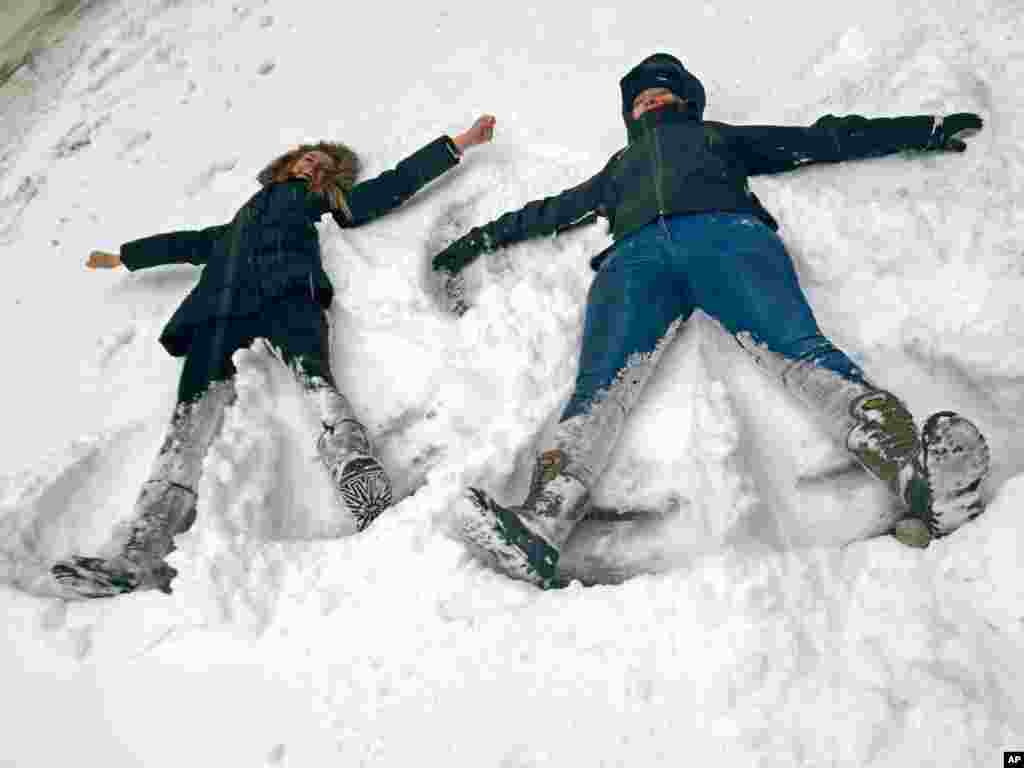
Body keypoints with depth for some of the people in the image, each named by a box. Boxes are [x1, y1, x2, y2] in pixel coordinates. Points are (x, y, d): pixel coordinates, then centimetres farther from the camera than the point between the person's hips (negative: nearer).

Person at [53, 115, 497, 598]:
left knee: (313, 375, -35)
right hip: (218, 308, 3)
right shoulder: (239, 223, 42)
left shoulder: (326, 202, 32)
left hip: (287, 291, -3)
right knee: (191, 415, -20)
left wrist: (457, 143, 24)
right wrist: (123, 256, 63)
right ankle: (138, 556, -35)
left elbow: (394, 183, 27)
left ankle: (365, 485, -58)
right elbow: (189, 242, 51)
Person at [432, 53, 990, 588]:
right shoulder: (618, 167, 45)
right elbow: (552, 210, 44)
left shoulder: (717, 135, 40)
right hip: (637, 252, 1)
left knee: (797, 348, -30)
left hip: (726, 231, 0)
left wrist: (929, 128, 32)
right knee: (601, 382, -28)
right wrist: (480, 238, 39)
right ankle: (540, 528, -48)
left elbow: (823, 139, 36)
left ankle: (917, 475, -50)